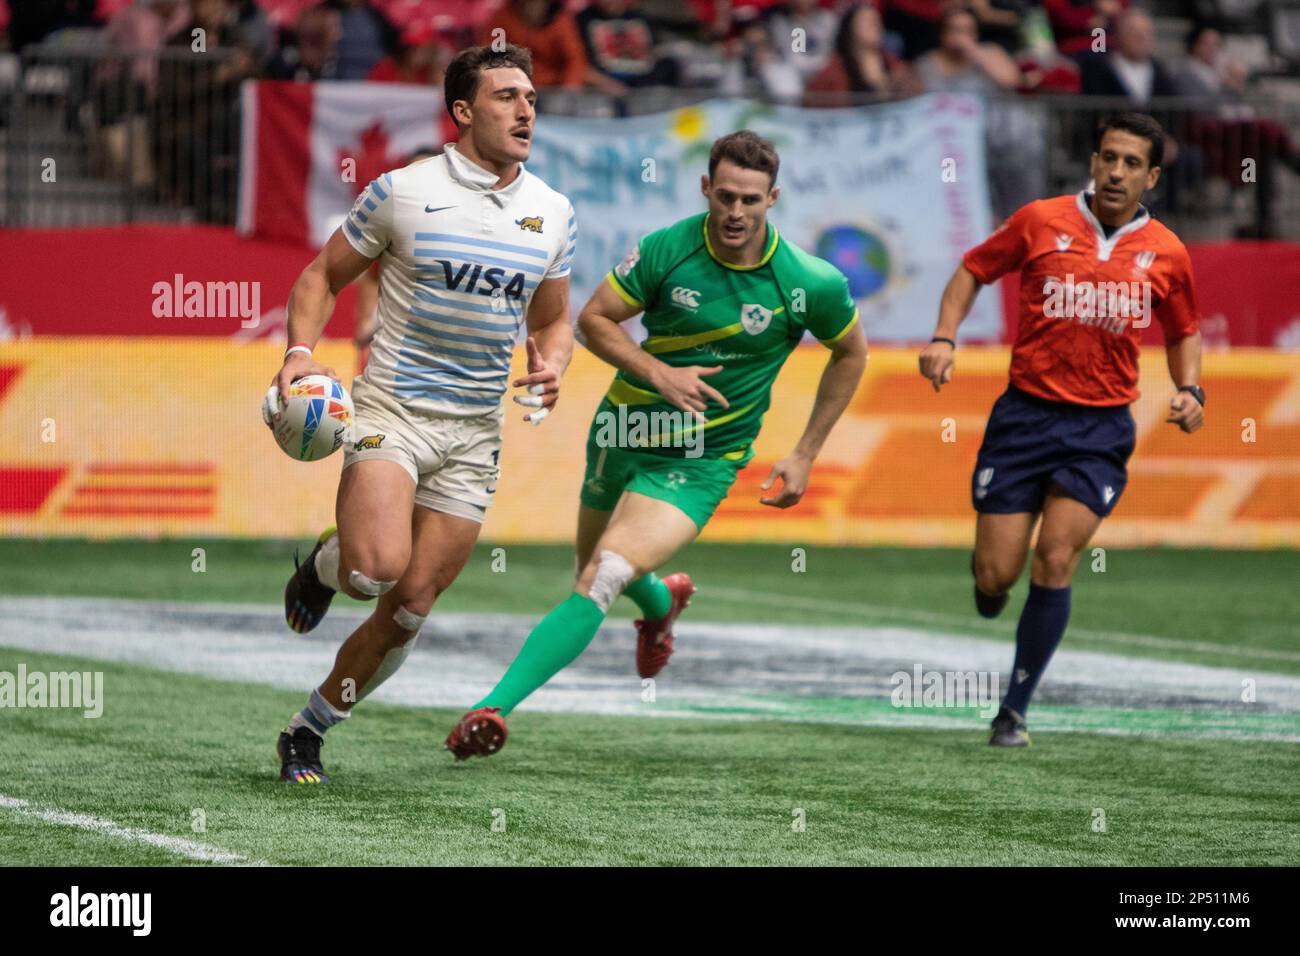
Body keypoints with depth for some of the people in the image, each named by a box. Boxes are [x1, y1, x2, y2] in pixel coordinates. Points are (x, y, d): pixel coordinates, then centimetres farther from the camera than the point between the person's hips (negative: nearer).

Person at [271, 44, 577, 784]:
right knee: (377, 567, -28)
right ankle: (325, 564, 10)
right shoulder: (401, 192, -5)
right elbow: (324, 277, 6)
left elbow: (553, 319, 19)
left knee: (410, 609, 1)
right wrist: (301, 350, -11)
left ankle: (309, 732, 19)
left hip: (476, 432, 4)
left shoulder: (552, 212, 7)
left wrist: (552, 365, -3)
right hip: (392, 410, -4)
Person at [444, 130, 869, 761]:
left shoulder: (811, 284, -13)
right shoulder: (666, 250, -12)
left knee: (601, 581, -23)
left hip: (701, 462, -4)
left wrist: (805, 455, 4)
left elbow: (850, 353, 6)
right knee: (597, 571, 23)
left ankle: (495, 706, -27)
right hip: (627, 425, 4)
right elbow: (594, 318, -2)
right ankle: (662, 602, 60)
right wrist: (658, 373, -19)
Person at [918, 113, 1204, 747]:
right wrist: (944, 337, -3)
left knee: (1056, 559, -14)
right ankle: (989, 587, 37)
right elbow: (973, 270, 11)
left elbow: (1182, 333, 19)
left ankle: (1015, 711, -2)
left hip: (1101, 429, 0)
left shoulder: (1165, 254, 3)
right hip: (1026, 413, 0)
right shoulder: (1041, 221, -2)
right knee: (995, 576, -4)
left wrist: (1190, 390, 1)